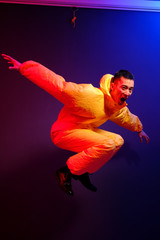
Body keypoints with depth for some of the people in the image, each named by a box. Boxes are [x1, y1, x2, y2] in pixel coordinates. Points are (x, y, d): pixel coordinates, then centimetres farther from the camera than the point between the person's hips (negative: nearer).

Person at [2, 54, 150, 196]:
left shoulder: (120, 107, 0)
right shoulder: (89, 95, -29)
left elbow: (128, 118, 25)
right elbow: (58, 84, -31)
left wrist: (139, 129, 42)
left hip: (84, 131, 9)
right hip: (64, 132, -9)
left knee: (118, 141, 4)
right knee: (107, 144, -26)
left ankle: (83, 173, 9)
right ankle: (66, 171, -13)